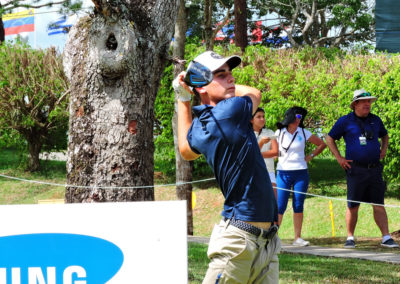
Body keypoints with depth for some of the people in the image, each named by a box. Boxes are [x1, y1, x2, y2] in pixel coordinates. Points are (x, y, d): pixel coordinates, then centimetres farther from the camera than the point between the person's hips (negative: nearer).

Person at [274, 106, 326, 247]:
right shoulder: (279, 133, 3)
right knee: (280, 206, -7)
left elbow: (322, 144, 15)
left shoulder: (304, 133, 5)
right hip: (283, 173, -1)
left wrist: (310, 156, 8)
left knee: (298, 206, 1)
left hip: (301, 173, 1)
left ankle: (297, 238, 4)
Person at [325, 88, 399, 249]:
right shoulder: (345, 121, 1)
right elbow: (330, 139, 9)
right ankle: (350, 238, 12)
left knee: (378, 204, 1)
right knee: (353, 205, 1)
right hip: (356, 170, -3)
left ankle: (386, 238, -1)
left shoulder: (375, 120, 13)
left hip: (375, 169, 3)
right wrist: (339, 157, 2)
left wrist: (384, 149, 14)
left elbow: (384, 135, 32)